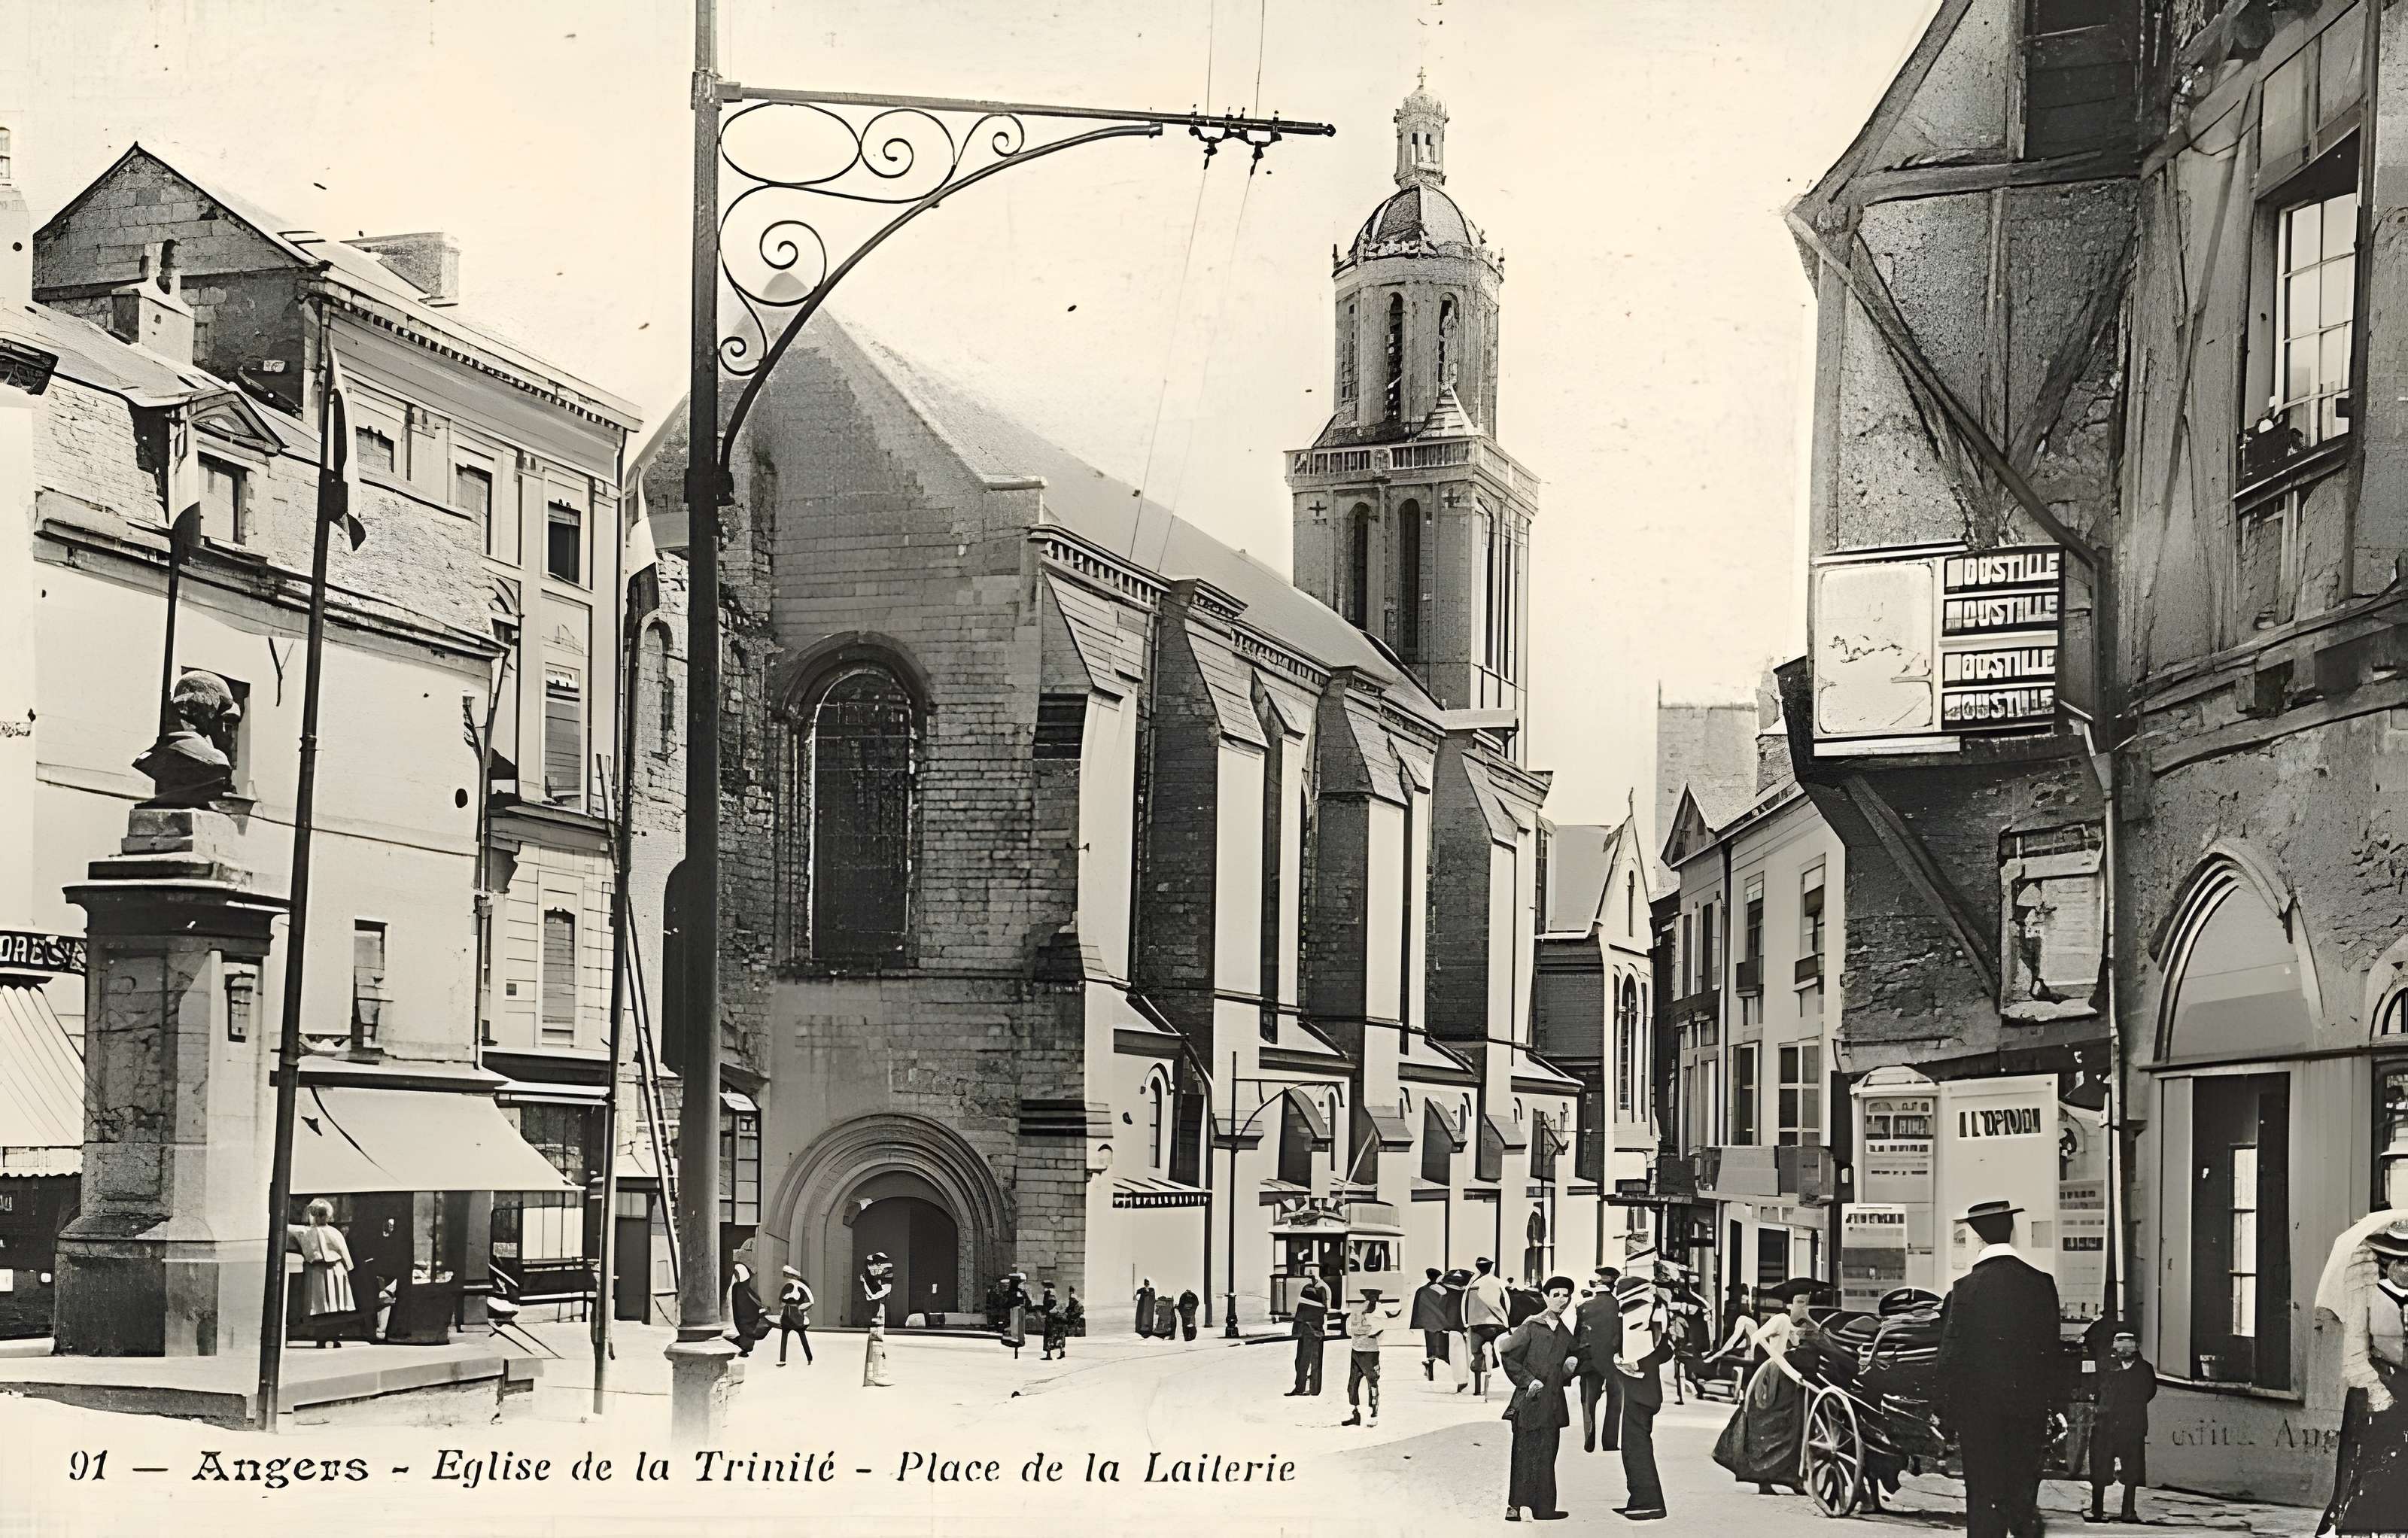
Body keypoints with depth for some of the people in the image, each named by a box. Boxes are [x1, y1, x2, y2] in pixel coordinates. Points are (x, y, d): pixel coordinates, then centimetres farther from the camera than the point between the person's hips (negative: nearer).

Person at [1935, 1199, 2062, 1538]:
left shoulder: (1966, 1288, -12)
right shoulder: (2041, 1282, -4)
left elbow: (1951, 1355, -8)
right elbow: (2051, 1348, 3)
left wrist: (1949, 1408, 3)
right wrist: (2044, 1395, 13)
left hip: (1979, 1408, -3)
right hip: (2031, 1405, 3)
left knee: (1984, 1499, 3)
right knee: (2024, 1498, 14)